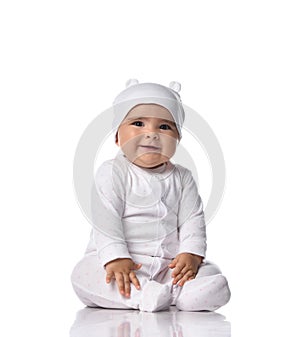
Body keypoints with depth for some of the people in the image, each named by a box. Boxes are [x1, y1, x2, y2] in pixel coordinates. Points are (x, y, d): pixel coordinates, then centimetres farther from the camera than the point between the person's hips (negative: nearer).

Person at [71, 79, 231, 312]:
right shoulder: (112, 173, -2)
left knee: (217, 286, -19)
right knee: (84, 274, -33)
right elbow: (105, 220, -11)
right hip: (123, 262, -3)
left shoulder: (182, 178, 10)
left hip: (170, 266, 3)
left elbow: (192, 220, 5)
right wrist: (116, 259, -24)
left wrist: (191, 254, -13)